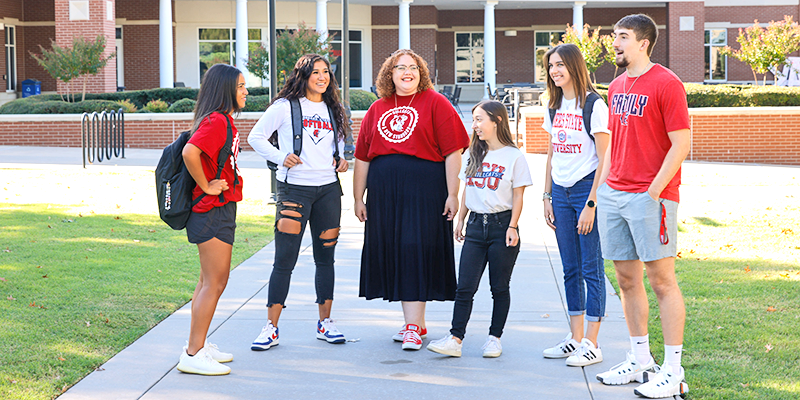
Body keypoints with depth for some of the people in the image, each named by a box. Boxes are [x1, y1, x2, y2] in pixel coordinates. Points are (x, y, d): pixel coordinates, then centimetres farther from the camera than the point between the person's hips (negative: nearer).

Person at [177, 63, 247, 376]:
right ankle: (193, 355, -4)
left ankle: (198, 345, 24)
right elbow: (190, 152, -33)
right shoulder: (217, 121, -18)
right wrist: (206, 186, -22)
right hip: (213, 210, -10)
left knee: (210, 281, 15)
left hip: (220, 210, 10)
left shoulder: (223, 120, 15)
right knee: (214, 283, -8)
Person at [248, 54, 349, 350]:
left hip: (328, 189, 5)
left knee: (325, 257, 9)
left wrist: (342, 160, 7)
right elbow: (256, 137, 1)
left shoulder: (333, 111, 14)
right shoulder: (285, 107, -1)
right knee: (284, 260, -5)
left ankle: (325, 323, 20)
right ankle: (271, 328, 0)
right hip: (294, 188, -5)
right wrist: (280, 157, -11)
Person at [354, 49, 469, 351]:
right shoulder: (377, 109, 14)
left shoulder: (435, 103, 1)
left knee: (416, 251, -8)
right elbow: (362, 157, 16)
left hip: (425, 189, -5)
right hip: (384, 192, 5)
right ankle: (417, 323, 18)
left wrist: (452, 194, -11)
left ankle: (412, 326, -5)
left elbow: (453, 151, -5)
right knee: (394, 253, 7)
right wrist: (358, 198, 13)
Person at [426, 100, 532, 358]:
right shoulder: (473, 155, 13)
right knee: (465, 287, -2)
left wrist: (512, 227, -10)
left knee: (499, 287, 5)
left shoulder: (513, 156, -4)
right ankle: (455, 339, -6)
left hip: (502, 224, -5)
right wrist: (460, 221, 15)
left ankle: (494, 338, 15)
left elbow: (518, 196, -4)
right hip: (476, 225, 5)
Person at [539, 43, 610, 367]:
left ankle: (592, 344, 2)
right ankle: (575, 338, 19)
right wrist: (547, 197, 13)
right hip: (561, 191, 7)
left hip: (588, 189, -7)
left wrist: (591, 204, -17)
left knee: (591, 268, -3)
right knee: (570, 269, 11)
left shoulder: (594, 105, -10)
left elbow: (604, 160, -13)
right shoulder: (556, 107, 12)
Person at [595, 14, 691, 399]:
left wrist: (653, 193, -15)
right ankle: (640, 360, 21)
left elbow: (680, 144, -12)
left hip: (650, 196, -8)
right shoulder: (616, 86, 15)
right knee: (627, 279, 11)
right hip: (613, 194, 8)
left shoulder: (666, 84, -9)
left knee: (661, 280, -5)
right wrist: (602, 186, 13)